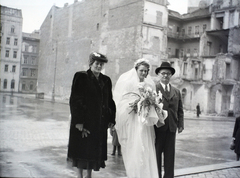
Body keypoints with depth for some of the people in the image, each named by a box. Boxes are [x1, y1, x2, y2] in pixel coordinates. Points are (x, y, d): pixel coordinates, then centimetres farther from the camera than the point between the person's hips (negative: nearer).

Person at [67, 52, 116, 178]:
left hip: (100, 123, 5)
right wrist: (78, 121, -15)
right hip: (84, 122, -4)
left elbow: (110, 101, 11)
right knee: (82, 149, 5)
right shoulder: (81, 77, -5)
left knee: (95, 150, 11)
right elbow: (75, 100, -9)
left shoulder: (106, 80, 10)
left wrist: (111, 119, 4)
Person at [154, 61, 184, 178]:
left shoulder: (176, 91, 15)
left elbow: (180, 110, 14)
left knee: (170, 155, 8)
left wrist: (180, 124, 4)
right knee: (156, 154, 6)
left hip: (171, 128, 4)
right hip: (157, 127, -4)